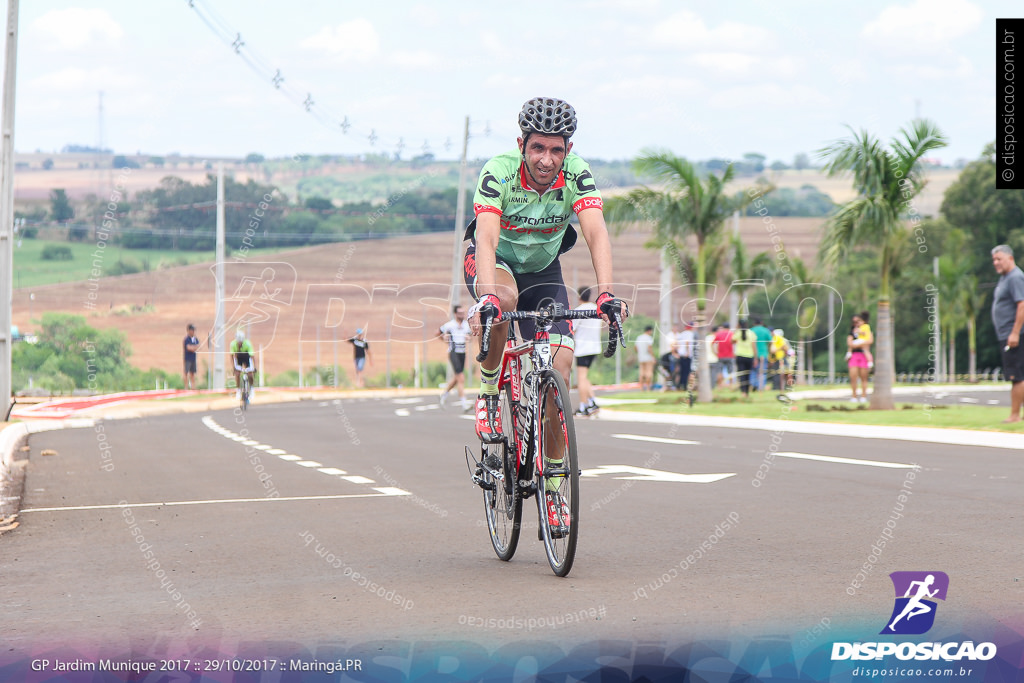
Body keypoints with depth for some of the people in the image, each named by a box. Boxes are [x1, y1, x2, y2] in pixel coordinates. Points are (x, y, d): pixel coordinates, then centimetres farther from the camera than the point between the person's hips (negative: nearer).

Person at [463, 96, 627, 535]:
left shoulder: (577, 174, -24)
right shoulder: (499, 172, -30)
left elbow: (596, 234, -35)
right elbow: (486, 237, -41)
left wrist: (606, 293, -50)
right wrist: (488, 296, -57)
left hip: (544, 270, 2)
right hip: (494, 261, -2)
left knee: (560, 363, -13)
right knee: (503, 297, -39)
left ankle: (553, 482, -1)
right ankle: (488, 392, -14)